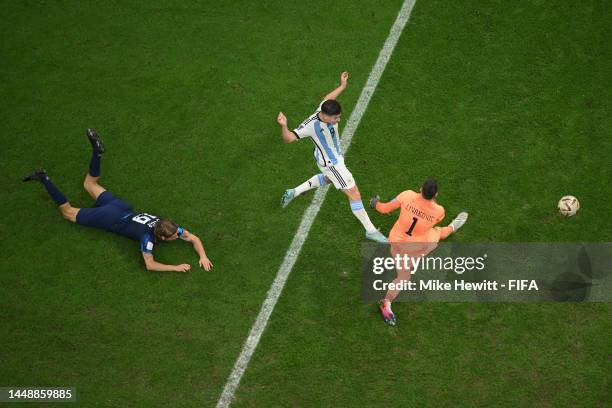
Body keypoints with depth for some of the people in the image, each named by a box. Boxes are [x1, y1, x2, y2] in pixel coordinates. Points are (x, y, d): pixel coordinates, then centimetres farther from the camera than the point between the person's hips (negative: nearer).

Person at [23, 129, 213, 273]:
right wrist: (176, 268, -37)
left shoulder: (169, 227, -18)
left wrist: (203, 256, -27)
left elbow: (194, 238, -11)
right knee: (69, 212, 14)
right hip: (111, 220, -5)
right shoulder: (148, 237, -33)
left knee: (90, 184, 29)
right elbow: (149, 265, -37)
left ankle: (96, 151, 18)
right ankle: (44, 180, 13)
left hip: (122, 208, 6)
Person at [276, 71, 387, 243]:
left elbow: (327, 99, 8)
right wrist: (284, 126, -57)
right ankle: (370, 231, 12)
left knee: (327, 178, 39)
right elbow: (288, 138, -37)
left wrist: (342, 86, 15)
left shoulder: (324, 110, -18)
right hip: (331, 163, -9)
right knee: (354, 194, -2)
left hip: (334, 157, 9)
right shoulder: (311, 125, -37)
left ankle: (293, 192, 47)